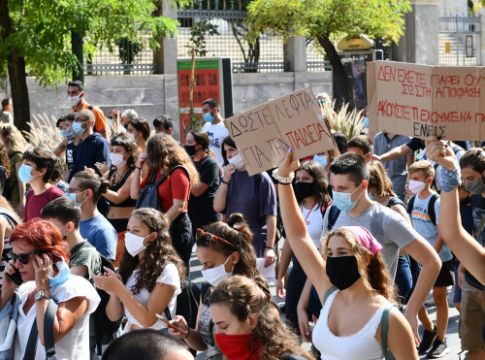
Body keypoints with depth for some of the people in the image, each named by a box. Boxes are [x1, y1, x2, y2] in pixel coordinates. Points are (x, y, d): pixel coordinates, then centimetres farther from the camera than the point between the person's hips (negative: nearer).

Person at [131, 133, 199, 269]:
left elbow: (178, 206, -17)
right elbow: (135, 194, 13)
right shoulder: (155, 171, 13)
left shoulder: (178, 172, -11)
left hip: (175, 228, -8)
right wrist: (138, 167, 6)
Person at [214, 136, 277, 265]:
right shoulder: (230, 176, 8)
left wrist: (269, 248, -16)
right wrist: (225, 180, -9)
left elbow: (271, 216, -11)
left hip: (256, 245, -5)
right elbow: (218, 207, 2)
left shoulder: (260, 178, -8)